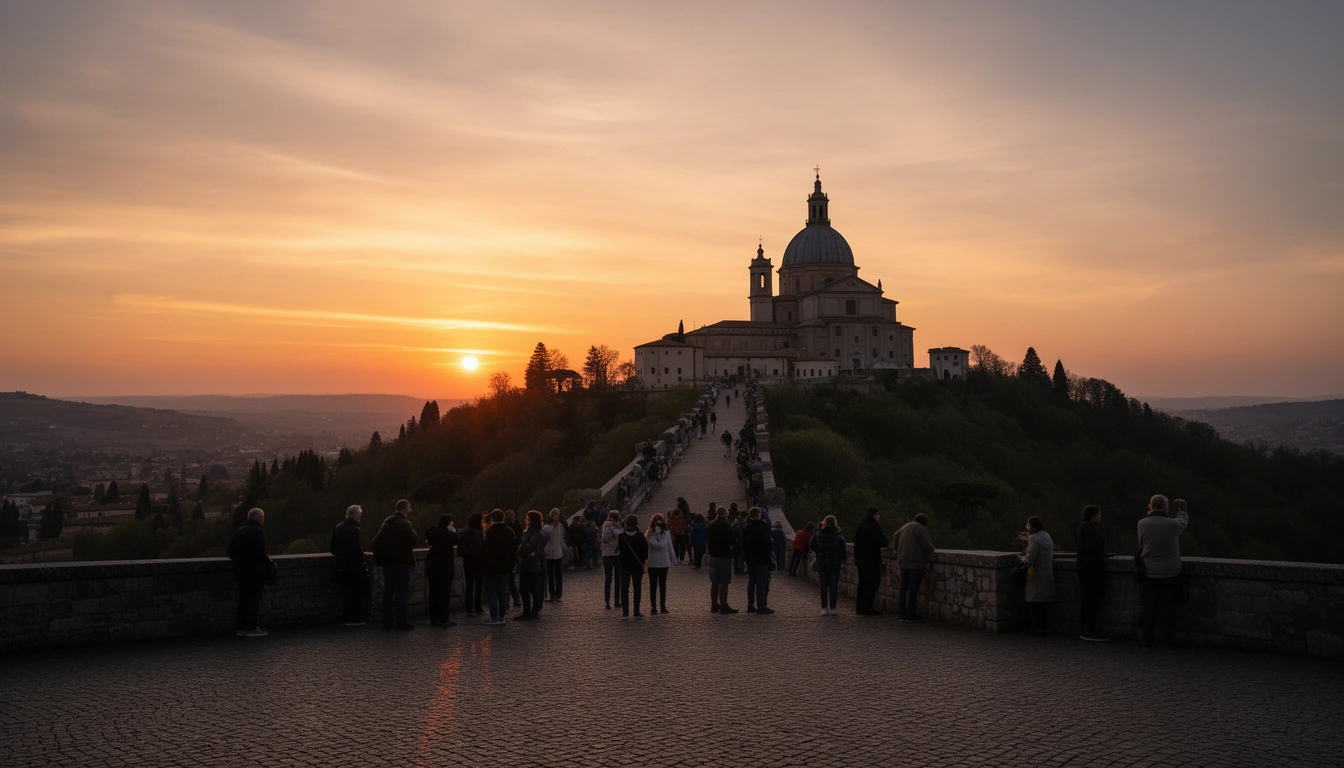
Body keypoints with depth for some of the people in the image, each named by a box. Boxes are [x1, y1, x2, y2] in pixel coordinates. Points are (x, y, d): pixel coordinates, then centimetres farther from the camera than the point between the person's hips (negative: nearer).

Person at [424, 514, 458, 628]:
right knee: (444, 593, -3)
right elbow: (457, 540, -8)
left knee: (434, 593, 10)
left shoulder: (433, 532, 4)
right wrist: (453, 529, 1)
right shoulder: (447, 534, -16)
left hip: (432, 566, 7)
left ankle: (434, 618, 15)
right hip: (445, 567, -7)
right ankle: (443, 619, -4)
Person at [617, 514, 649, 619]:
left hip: (625, 564, 0)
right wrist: (644, 559, 10)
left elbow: (618, 548, 3)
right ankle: (636, 612, 6)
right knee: (637, 588, 7)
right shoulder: (640, 536, -9)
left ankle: (625, 612, 0)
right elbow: (646, 549, -5)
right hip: (638, 564, 0)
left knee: (624, 588, 5)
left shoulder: (621, 536, -7)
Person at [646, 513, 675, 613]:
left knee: (653, 585, 5)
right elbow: (670, 548, 0)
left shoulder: (649, 533, -6)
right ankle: (662, 606, 7)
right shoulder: (666, 533, -6)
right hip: (664, 563, 0)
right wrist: (673, 559, 8)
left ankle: (653, 607, 5)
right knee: (662, 584, 7)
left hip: (651, 563, 0)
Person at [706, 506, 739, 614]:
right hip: (724, 556, -7)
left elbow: (707, 541, 16)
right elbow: (732, 540, -18)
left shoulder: (710, 525, 10)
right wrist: (735, 542, 3)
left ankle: (714, 605, 19)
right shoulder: (726, 525, -13)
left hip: (713, 556, 7)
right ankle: (723, 606, -3)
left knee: (714, 583, 13)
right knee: (724, 583, -4)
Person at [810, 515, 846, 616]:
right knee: (833, 586, 4)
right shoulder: (838, 537, -7)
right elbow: (842, 551, -7)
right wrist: (844, 559, 9)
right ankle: (832, 608, 3)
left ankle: (824, 608, 3)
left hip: (821, 564, 1)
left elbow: (812, 547, -1)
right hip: (834, 565, -1)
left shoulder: (817, 535, -5)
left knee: (823, 586, 7)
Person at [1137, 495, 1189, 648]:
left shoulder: (1142, 524, -11)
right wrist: (1182, 509, 35)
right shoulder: (1173, 524, -12)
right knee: (1168, 606, 7)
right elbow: (1183, 521, 13)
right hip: (1170, 572, -1)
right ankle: (1169, 639, 9)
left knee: (1149, 606, 7)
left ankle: (1148, 639, 10)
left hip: (1149, 573, 1)